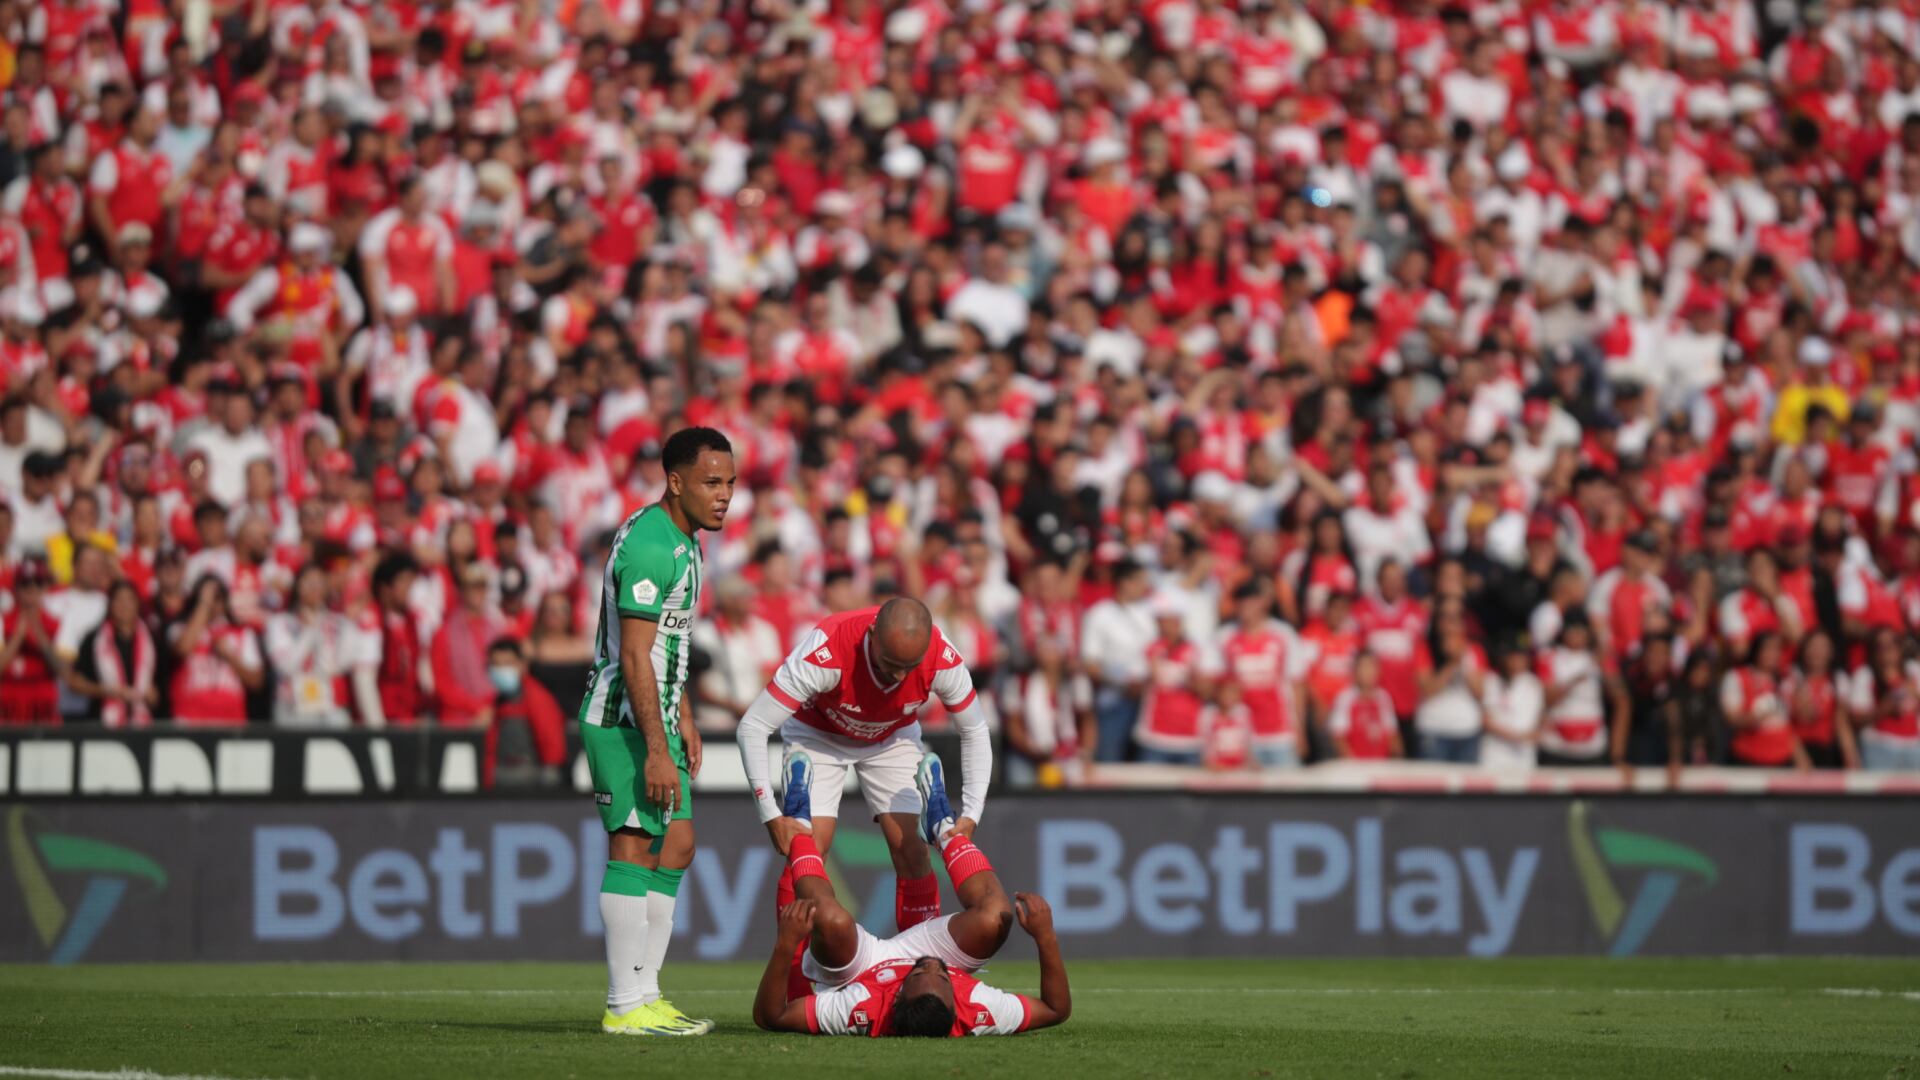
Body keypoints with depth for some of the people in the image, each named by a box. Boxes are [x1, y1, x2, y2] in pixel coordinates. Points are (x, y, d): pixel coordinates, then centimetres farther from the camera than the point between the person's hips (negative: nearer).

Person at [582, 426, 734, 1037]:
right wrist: (657, 751, -25)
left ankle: (645, 994, 13)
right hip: (624, 720, -10)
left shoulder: (682, 540, 14)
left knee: (677, 845, 10)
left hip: (653, 715, 10)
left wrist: (683, 720, 23)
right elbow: (635, 655, -23)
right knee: (635, 848, -10)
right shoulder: (649, 545, -19)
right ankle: (625, 1007, -8)